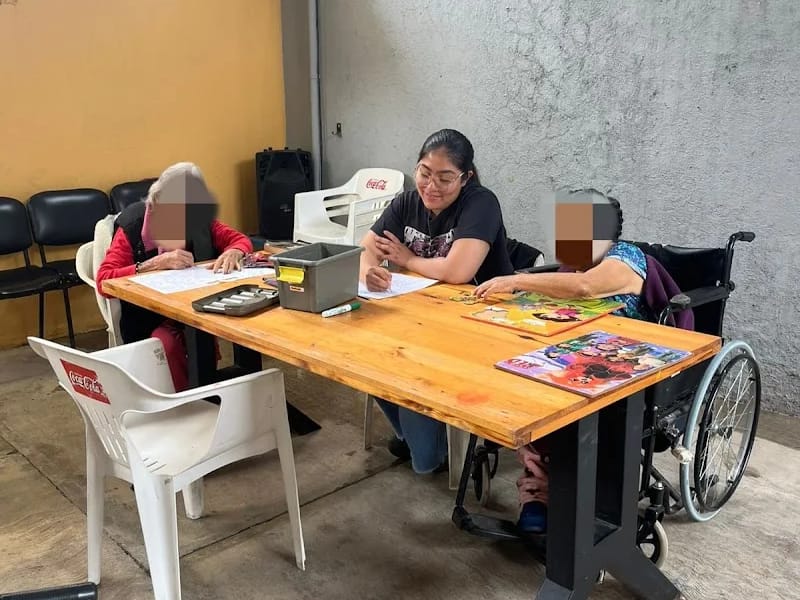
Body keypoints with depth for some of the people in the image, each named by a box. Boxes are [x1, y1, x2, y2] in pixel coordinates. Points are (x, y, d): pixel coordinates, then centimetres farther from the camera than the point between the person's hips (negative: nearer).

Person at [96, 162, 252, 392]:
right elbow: (103, 282, -15)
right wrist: (156, 264, -25)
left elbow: (240, 239, 11)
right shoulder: (132, 227, -10)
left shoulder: (202, 219, 0)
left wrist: (233, 252, -14)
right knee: (168, 344, -36)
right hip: (153, 319, -3)